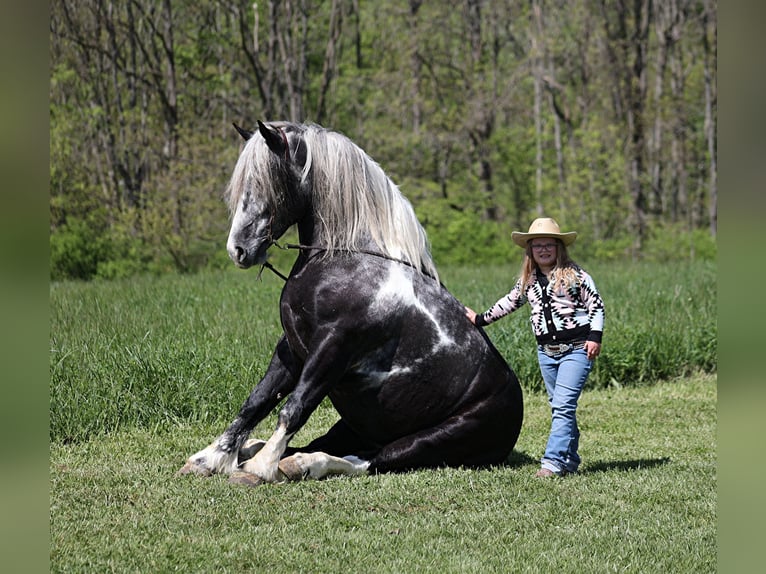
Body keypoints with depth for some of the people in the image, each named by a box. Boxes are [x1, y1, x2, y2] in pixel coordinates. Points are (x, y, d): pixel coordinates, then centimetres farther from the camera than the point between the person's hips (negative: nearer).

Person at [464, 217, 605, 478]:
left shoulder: (575, 274, -5)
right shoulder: (528, 281, 11)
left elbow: (595, 304, -4)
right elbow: (509, 302, 25)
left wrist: (594, 336, -13)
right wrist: (481, 319, 28)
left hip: (576, 349, -6)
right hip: (546, 351, 6)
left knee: (563, 405, -15)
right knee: (559, 407, 9)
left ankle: (553, 461, -20)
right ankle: (569, 460, 15)